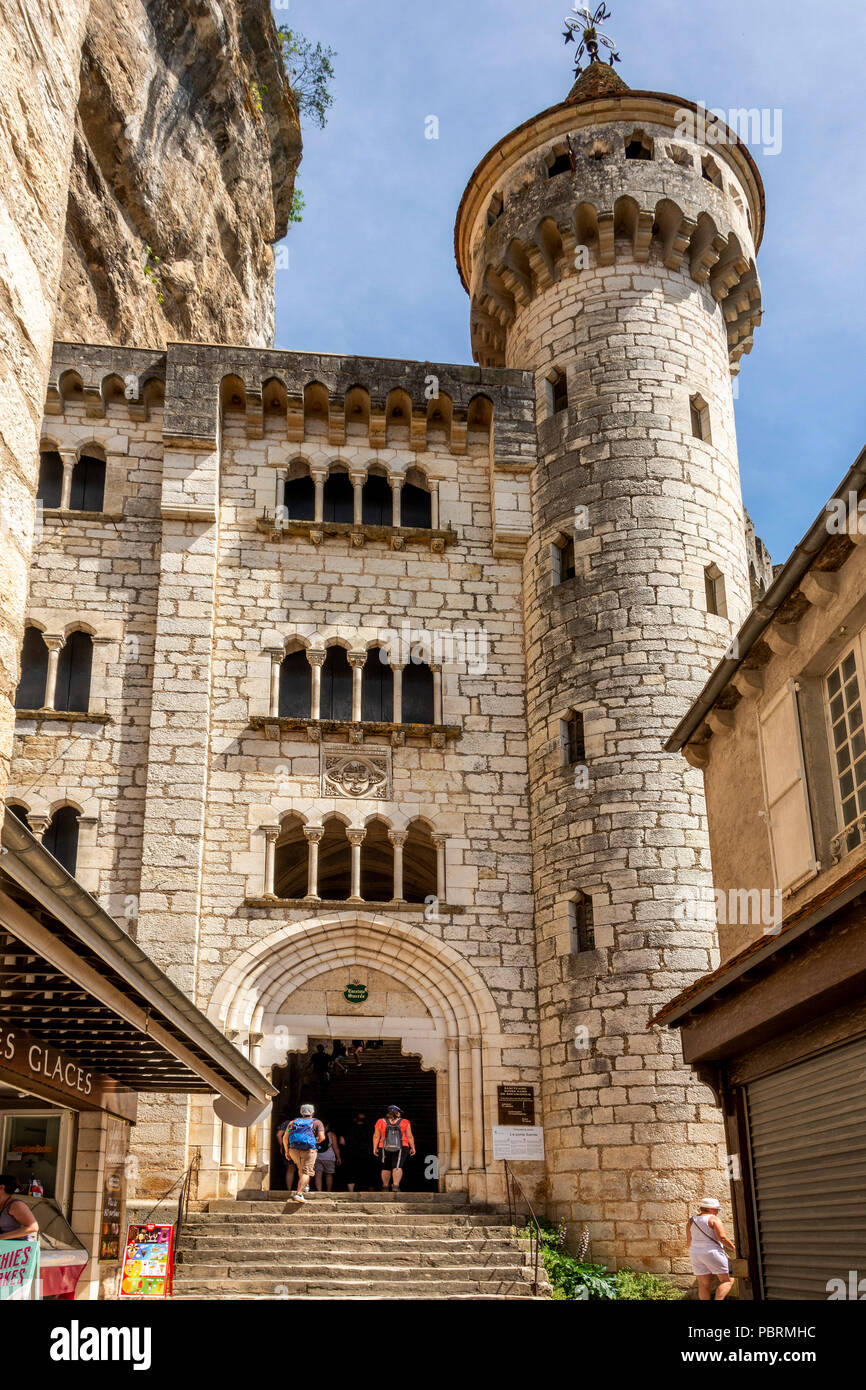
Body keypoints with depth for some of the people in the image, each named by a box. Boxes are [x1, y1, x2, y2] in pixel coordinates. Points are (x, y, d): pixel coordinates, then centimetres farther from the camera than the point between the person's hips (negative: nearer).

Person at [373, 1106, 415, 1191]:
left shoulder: (381, 1122, 4)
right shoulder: (405, 1123, 2)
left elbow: (376, 1136, 0)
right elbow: (410, 1137, 1)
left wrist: (375, 1148, 1)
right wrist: (412, 1148, 8)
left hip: (384, 1149, 2)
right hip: (401, 1148, -2)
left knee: (386, 1168, 14)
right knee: (397, 1167, -8)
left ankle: (385, 1187, 20)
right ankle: (396, 1186, -23)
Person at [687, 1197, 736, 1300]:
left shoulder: (691, 1221, 8)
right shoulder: (714, 1219, -8)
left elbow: (689, 1241, 9)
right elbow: (722, 1238, -16)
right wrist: (734, 1248, -3)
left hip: (696, 1255, 6)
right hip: (713, 1254, -6)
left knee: (704, 1284, 9)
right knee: (727, 1281, 2)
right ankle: (717, 1301, -16)